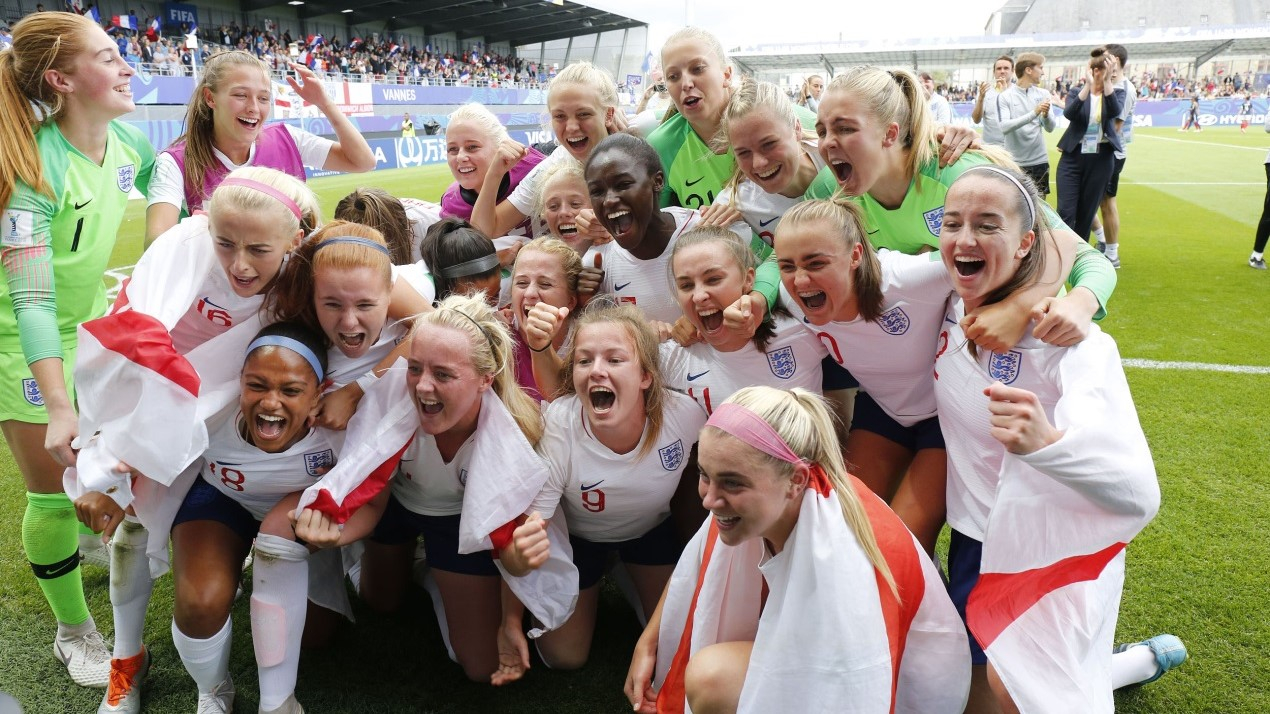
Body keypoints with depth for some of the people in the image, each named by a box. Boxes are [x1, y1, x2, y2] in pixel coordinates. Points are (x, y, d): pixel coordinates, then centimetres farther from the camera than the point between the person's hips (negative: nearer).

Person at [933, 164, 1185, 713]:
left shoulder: (1063, 338, -29)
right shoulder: (951, 310, -11)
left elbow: (1140, 497, -42)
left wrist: (1047, 442, -59)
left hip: (1053, 552, -6)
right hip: (975, 541, 7)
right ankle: (1139, 661, 43)